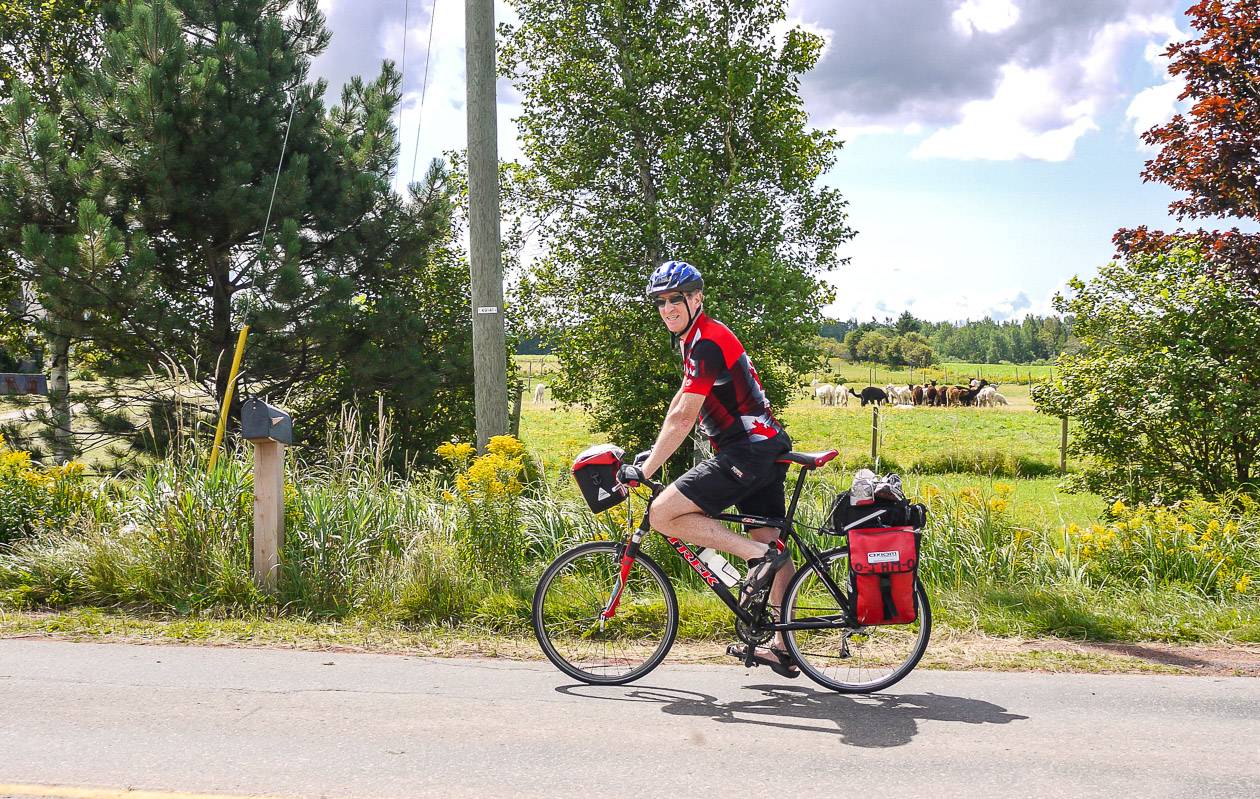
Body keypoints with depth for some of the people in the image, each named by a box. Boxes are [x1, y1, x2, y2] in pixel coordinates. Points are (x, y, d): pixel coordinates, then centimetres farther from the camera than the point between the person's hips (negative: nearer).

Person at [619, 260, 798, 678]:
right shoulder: (694, 338, 17)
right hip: (767, 448, 11)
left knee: (663, 513, -14)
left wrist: (645, 470, -15)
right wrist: (654, 451, 22)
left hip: (748, 451, -11)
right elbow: (681, 400, 26)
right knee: (770, 542, 12)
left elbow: (683, 418, -19)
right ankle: (783, 647, 19)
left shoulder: (706, 342, -15)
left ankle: (758, 555, -13)